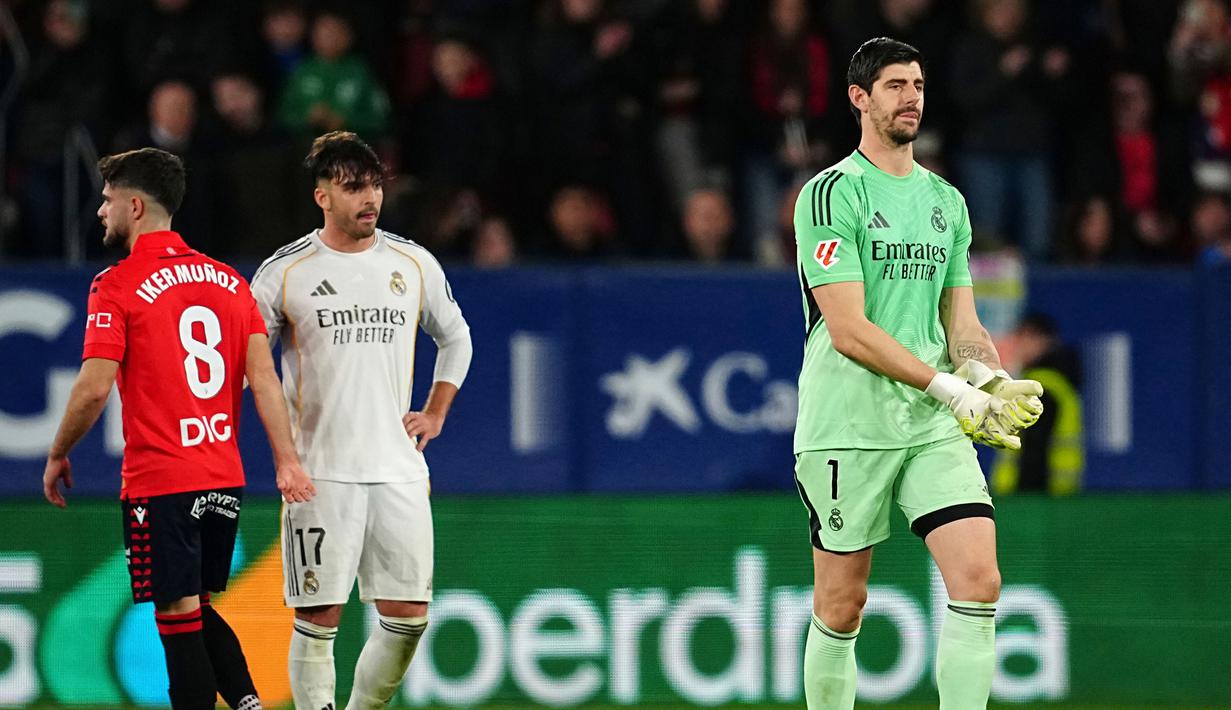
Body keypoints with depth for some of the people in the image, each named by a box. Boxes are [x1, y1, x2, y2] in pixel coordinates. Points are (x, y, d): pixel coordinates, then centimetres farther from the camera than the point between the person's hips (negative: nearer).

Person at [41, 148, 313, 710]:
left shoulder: (117, 285, -8)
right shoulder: (228, 280, 10)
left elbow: (95, 387, -13)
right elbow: (262, 377, 3)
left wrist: (58, 455, 1)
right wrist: (286, 460, 1)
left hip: (160, 481, -6)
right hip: (225, 477, 6)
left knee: (179, 619, -2)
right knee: (199, 610, 18)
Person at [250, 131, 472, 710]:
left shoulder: (415, 264, 8)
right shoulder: (284, 272, -1)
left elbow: (455, 339, 25)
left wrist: (435, 413, 16)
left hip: (398, 468, 3)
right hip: (320, 472, -3)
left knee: (408, 618, 1)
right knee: (318, 620, -4)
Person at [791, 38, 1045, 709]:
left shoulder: (946, 200, 14)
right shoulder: (831, 195, -6)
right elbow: (850, 330, -14)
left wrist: (990, 380, -6)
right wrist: (947, 387, -20)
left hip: (935, 427, 5)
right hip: (846, 426, -5)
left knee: (978, 578, -12)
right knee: (841, 605, 1)